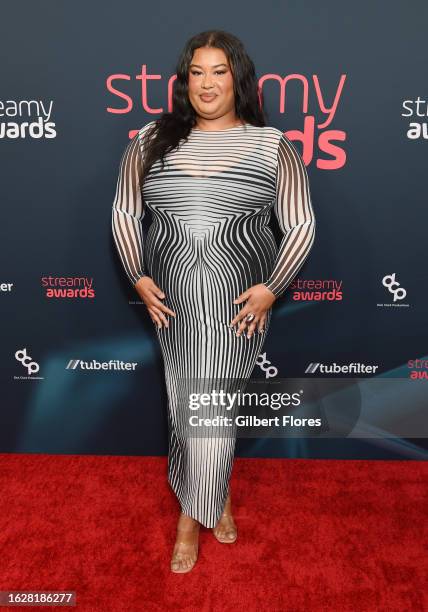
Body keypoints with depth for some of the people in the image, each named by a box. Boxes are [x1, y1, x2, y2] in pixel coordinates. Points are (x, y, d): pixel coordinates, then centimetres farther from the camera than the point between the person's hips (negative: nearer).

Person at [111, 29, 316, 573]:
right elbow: (124, 212, 9)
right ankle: (216, 497, 36)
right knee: (186, 407, 10)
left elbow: (301, 225, 0)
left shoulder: (271, 146, 2)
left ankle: (192, 513, 23)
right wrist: (139, 277, -2)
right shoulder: (151, 140, 7)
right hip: (171, 298, 3)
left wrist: (272, 288, -11)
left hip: (238, 301, -2)